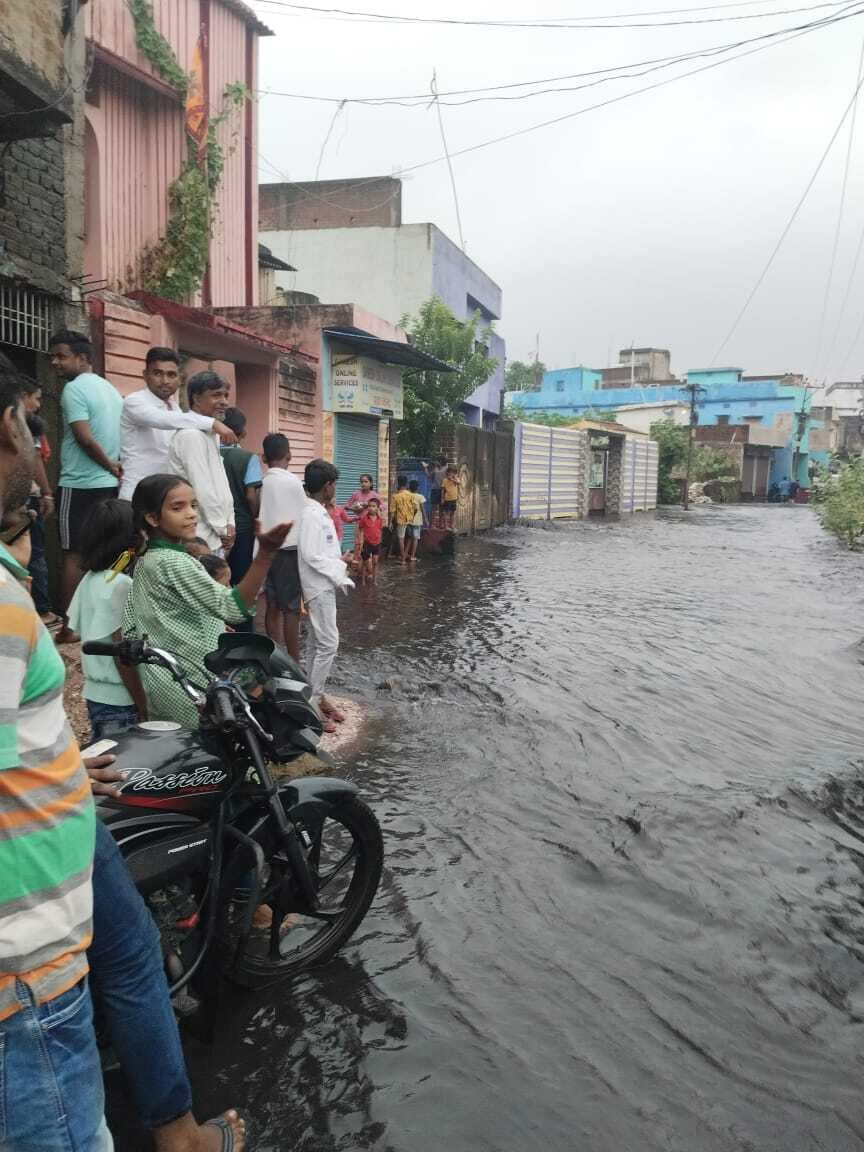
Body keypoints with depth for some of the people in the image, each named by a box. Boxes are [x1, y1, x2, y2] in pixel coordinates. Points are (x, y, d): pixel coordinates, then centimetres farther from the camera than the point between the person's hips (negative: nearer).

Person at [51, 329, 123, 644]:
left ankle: (69, 626, 0)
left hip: (79, 484, -7)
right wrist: (117, 468, 9)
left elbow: (85, 438, -19)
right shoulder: (111, 389, 14)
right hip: (108, 484, 7)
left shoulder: (73, 389, -11)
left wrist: (111, 467, -8)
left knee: (74, 556, -2)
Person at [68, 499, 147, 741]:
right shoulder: (121, 585, -19)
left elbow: (76, 629, 12)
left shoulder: (90, 579, 5)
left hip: (95, 693, 8)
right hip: (121, 700, -8)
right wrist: (143, 707, -15)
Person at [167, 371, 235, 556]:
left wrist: (229, 523, 7)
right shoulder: (191, 435, -15)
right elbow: (203, 489, -18)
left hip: (214, 536, 9)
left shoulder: (210, 434, 15)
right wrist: (223, 529, -10)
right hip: (200, 539, -9)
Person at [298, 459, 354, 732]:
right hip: (319, 587, -10)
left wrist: (339, 561, 7)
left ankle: (315, 695, 20)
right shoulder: (312, 515, -19)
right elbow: (310, 555, -23)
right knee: (329, 643, -9)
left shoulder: (317, 512, 11)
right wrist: (339, 570, -15)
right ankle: (312, 702, -4)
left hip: (323, 586, 10)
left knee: (317, 643, 13)